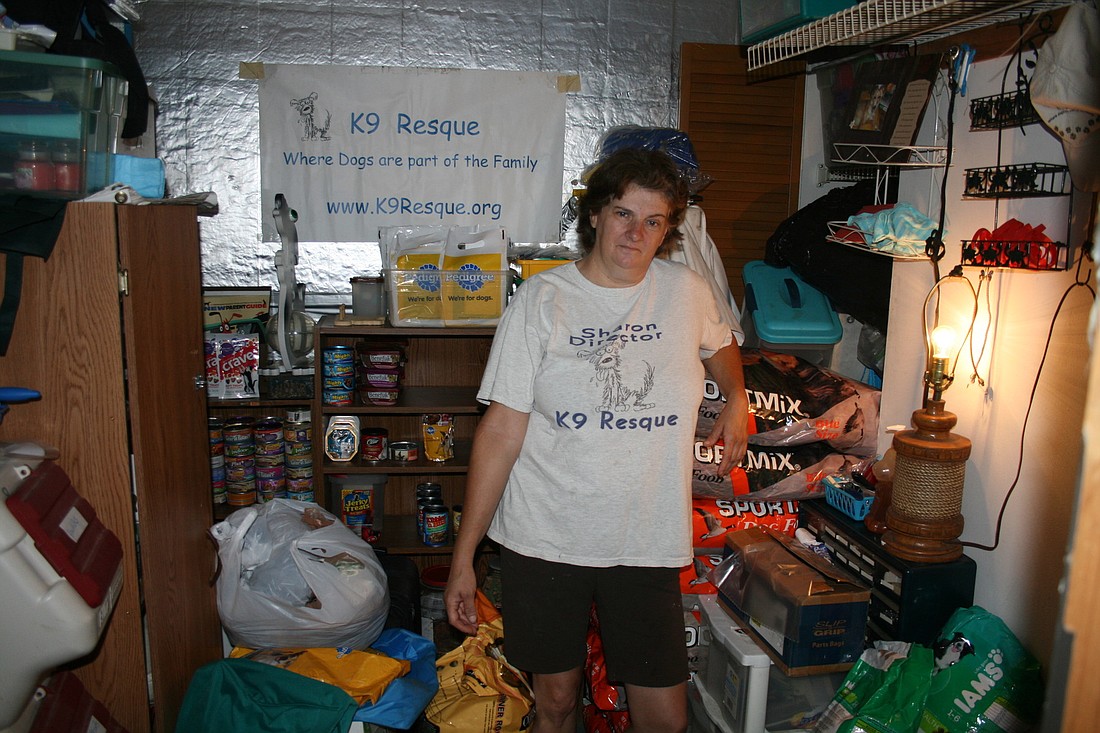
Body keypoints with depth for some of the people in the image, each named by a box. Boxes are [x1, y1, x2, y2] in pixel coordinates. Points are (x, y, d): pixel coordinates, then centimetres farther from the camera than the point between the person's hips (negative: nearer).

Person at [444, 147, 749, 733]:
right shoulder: (539, 300, -6)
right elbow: (501, 430, -8)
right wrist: (463, 557, -8)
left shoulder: (688, 291, 1)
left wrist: (736, 398, 11)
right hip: (545, 539, -1)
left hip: (648, 544, 2)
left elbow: (720, 344, 28)